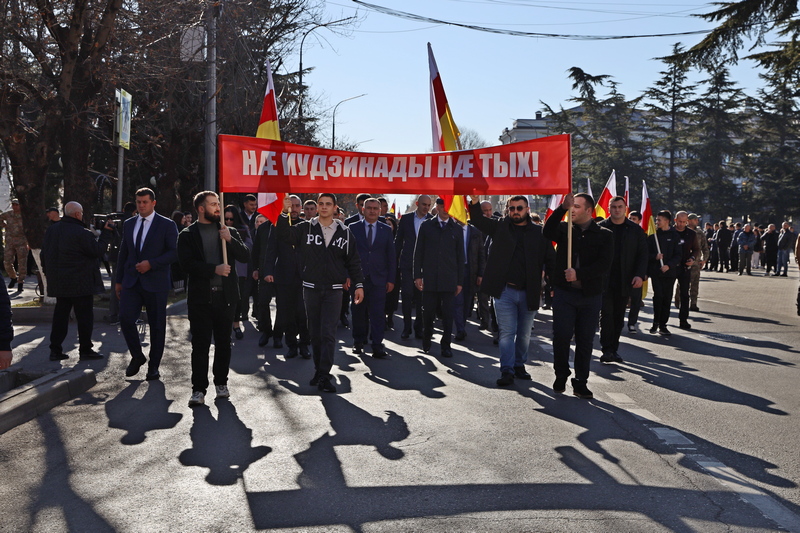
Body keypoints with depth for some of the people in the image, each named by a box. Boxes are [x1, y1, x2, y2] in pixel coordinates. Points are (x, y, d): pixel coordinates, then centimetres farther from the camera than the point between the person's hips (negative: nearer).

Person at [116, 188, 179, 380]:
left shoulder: (167, 225, -2)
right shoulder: (128, 224, 13)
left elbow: (175, 252, -9)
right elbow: (123, 253, 16)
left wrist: (151, 263, -18)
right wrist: (119, 280, 13)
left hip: (156, 283, -4)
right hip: (131, 281, 4)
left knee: (157, 325, 3)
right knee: (125, 318, -10)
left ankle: (154, 366, 16)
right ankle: (137, 356, 12)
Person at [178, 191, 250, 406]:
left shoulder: (229, 232, 11)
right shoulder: (187, 235, 3)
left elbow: (245, 256, 1)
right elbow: (187, 263, -9)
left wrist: (230, 239, -12)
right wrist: (214, 269, -16)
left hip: (225, 295, 2)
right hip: (200, 297, -2)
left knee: (223, 343, 9)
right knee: (200, 344, -1)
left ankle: (221, 383, 23)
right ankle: (199, 389, 4)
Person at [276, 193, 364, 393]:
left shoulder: (344, 232, 4)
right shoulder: (305, 228, 4)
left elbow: (353, 261, 7)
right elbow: (284, 235, -9)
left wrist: (359, 284, 0)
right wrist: (285, 213, -20)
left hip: (333, 289, -1)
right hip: (311, 288, 1)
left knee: (328, 333, -6)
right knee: (315, 332, 10)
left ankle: (324, 377, -4)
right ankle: (318, 370, 23)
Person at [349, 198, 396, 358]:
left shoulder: (386, 230, 9)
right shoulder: (353, 228, 6)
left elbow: (391, 256, 9)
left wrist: (391, 279, 2)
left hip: (378, 279, 0)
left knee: (378, 313, -5)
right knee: (358, 312, 7)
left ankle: (377, 345, -3)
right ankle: (358, 342, 21)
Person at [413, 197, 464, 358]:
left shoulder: (456, 229, 9)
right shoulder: (426, 226, 8)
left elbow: (460, 257, 9)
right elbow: (418, 252, 6)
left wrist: (459, 281, 5)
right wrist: (417, 275, -2)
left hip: (449, 279, 0)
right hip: (429, 277, 0)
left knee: (448, 314, -1)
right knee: (428, 312, 6)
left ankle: (446, 345, 9)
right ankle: (426, 340, 27)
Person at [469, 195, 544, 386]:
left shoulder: (538, 232, 3)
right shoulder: (499, 226, 5)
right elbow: (478, 219, -5)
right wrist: (475, 200, -23)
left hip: (528, 292, 1)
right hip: (504, 290, -1)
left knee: (524, 333, 13)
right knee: (507, 332, 0)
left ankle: (519, 365, 30)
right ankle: (507, 371, 4)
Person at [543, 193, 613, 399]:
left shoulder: (604, 235, 3)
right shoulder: (564, 228, 7)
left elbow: (604, 264, -8)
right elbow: (548, 232, -15)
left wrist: (579, 274, -18)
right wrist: (562, 208, -22)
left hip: (590, 295, 0)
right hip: (564, 292, 0)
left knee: (585, 340, 5)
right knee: (561, 336, -2)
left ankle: (580, 382, 16)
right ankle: (561, 376, 17)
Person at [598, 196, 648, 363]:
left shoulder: (636, 230, 8)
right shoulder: (600, 228, 2)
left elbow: (643, 254, 6)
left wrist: (640, 275, -8)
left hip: (625, 281, 2)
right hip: (604, 280, -2)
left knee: (619, 317, 8)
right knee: (606, 315, -6)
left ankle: (614, 349, 17)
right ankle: (607, 350, -2)